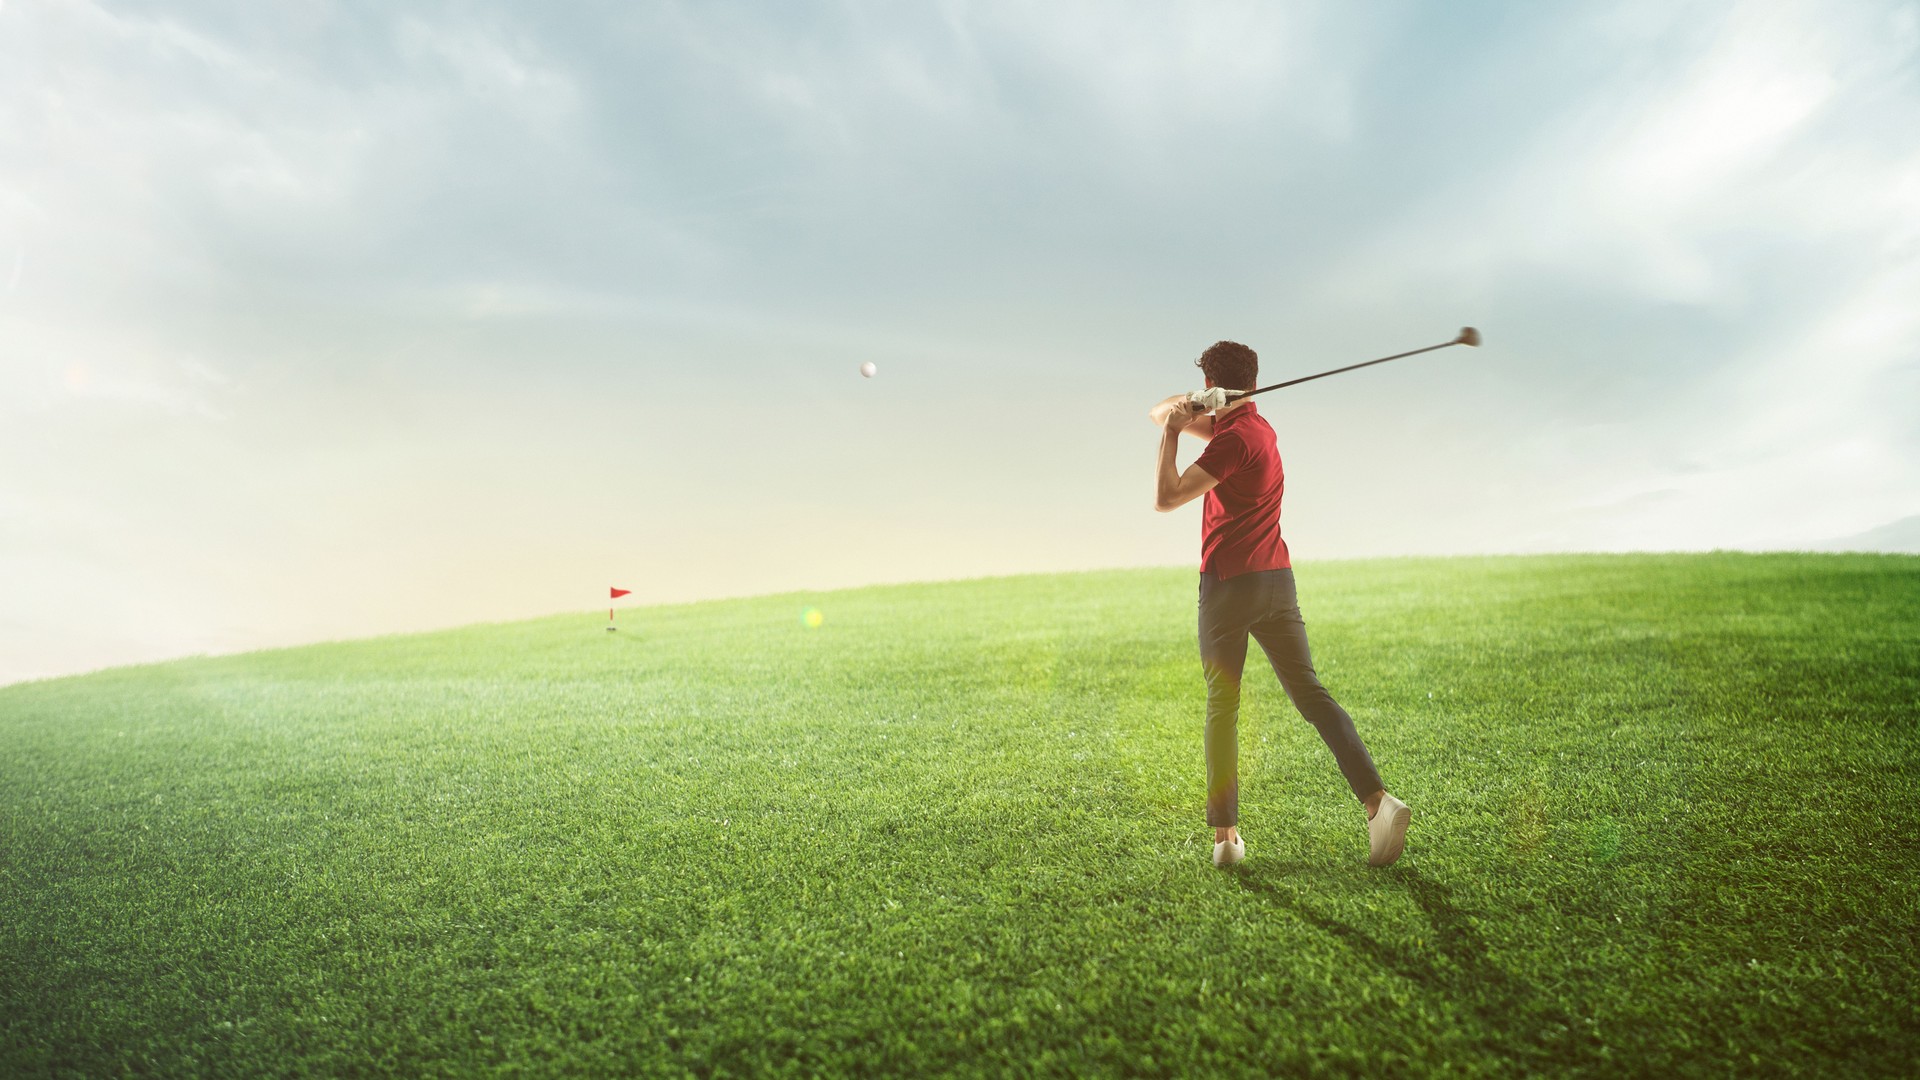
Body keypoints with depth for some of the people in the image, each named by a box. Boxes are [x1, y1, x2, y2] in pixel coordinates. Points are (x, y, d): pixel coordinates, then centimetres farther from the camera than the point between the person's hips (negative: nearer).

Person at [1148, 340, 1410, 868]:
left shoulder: (1235, 438, -10)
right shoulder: (1256, 425, 17)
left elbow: (1166, 499, -15)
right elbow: (1159, 413, 18)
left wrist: (1171, 433, -9)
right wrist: (1178, 409, -3)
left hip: (1228, 583, -7)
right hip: (1277, 578, 7)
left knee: (1222, 707, 1)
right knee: (1310, 693, 4)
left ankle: (1225, 835, 5)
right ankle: (1377, 799, -8)